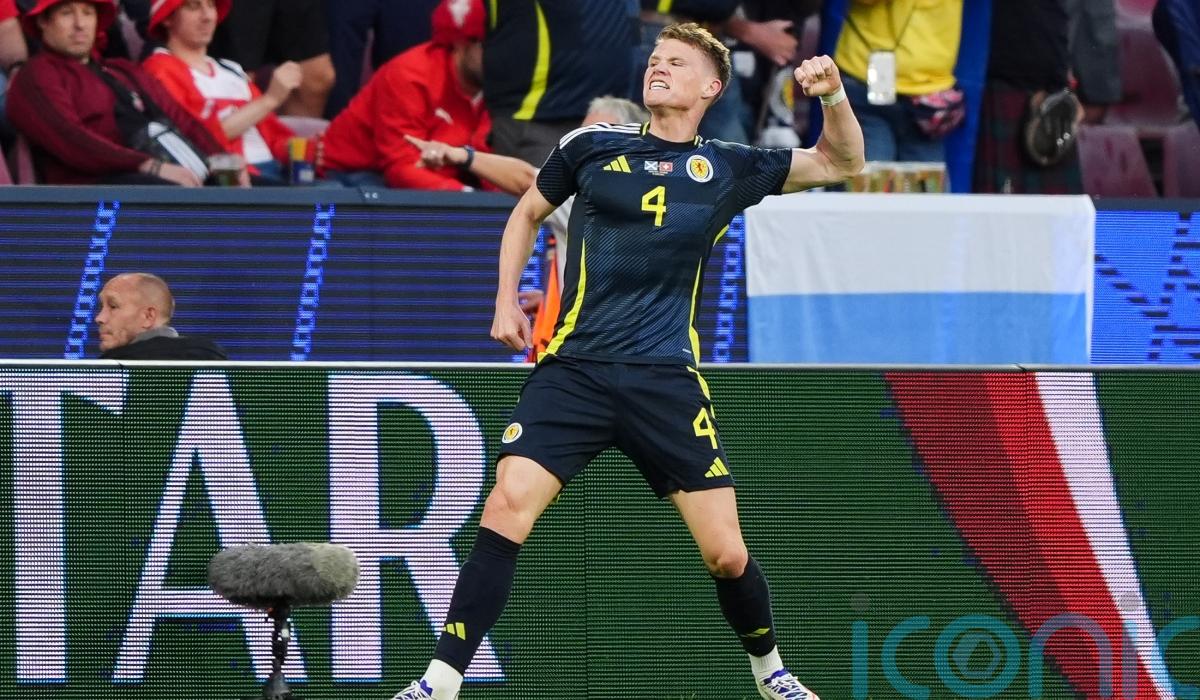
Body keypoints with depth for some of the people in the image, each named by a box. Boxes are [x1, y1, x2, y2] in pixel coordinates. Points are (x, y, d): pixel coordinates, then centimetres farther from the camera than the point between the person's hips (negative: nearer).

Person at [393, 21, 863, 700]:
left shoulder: (726, 169, 9)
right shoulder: (593, 146, 8)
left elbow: (841, 162, 16)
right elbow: (528, 213, 25)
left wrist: (834, 94, -2)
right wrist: (507, 301, 15)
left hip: (667, 381, 1)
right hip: (573, 368, -1)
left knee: (727, 553, -2)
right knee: (508, 505, -21)